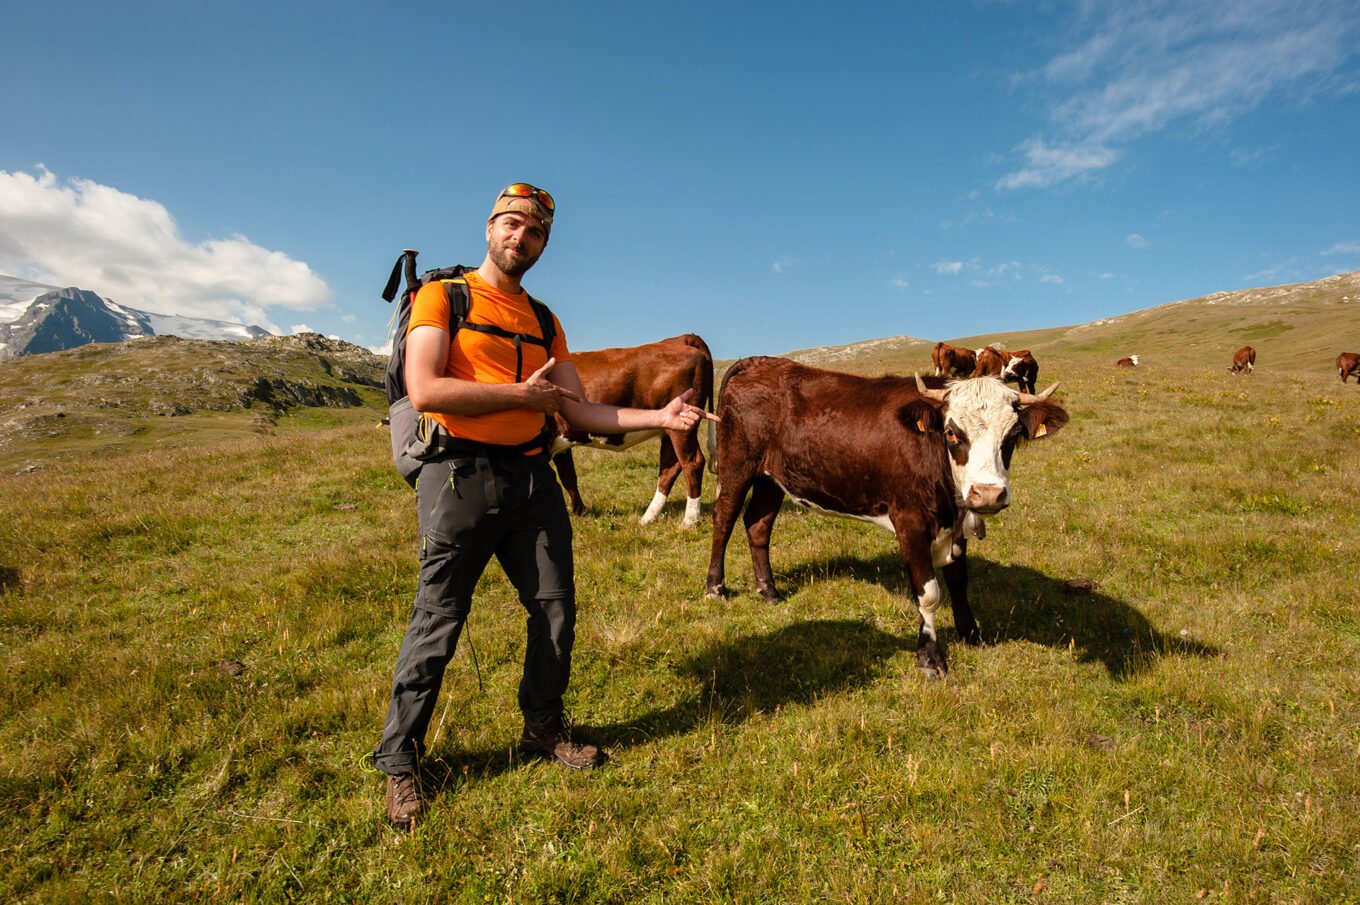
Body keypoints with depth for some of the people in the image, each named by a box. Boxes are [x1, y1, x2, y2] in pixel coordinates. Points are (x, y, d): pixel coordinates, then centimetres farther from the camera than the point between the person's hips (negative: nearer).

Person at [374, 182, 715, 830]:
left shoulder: (542, 320, 16)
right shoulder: (444, 296, 0)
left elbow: (581, 412, 11)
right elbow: (424, 390, -16)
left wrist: (658, 417, 0)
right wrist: (520, 394, -13)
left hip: (532, 476, 6)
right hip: (461, 474, -6)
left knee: (556, 609, 10)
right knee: (438, 620, 0)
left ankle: (544, 729, 32)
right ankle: (398, 760, 19)